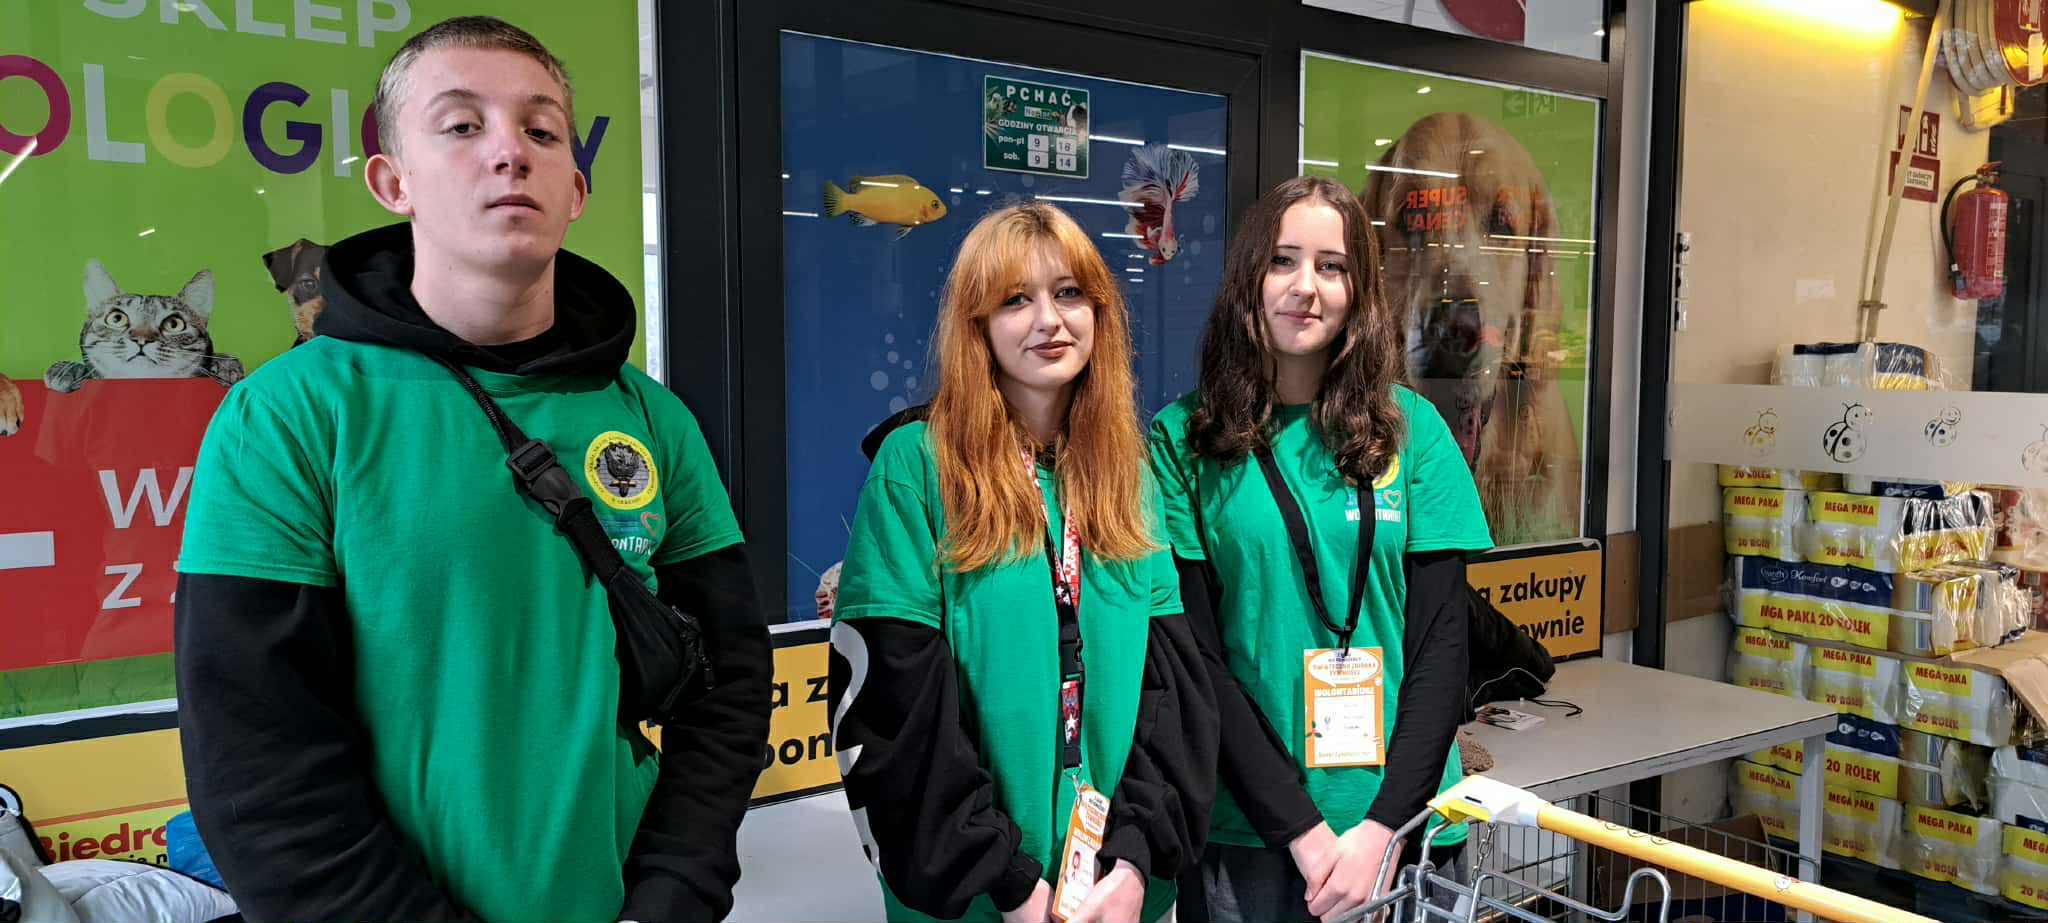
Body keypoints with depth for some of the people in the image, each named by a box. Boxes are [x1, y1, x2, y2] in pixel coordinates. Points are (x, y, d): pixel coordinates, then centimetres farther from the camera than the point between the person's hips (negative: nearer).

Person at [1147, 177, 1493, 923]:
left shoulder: (1414, 430, 1)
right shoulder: (1182, 440, -4)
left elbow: (1441, 641, -1)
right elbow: (1193, 655, -6)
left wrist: (1384, 826, -10)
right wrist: (1302, 829, -12)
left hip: (1400, 822, 2)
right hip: (1245, 831, -1)